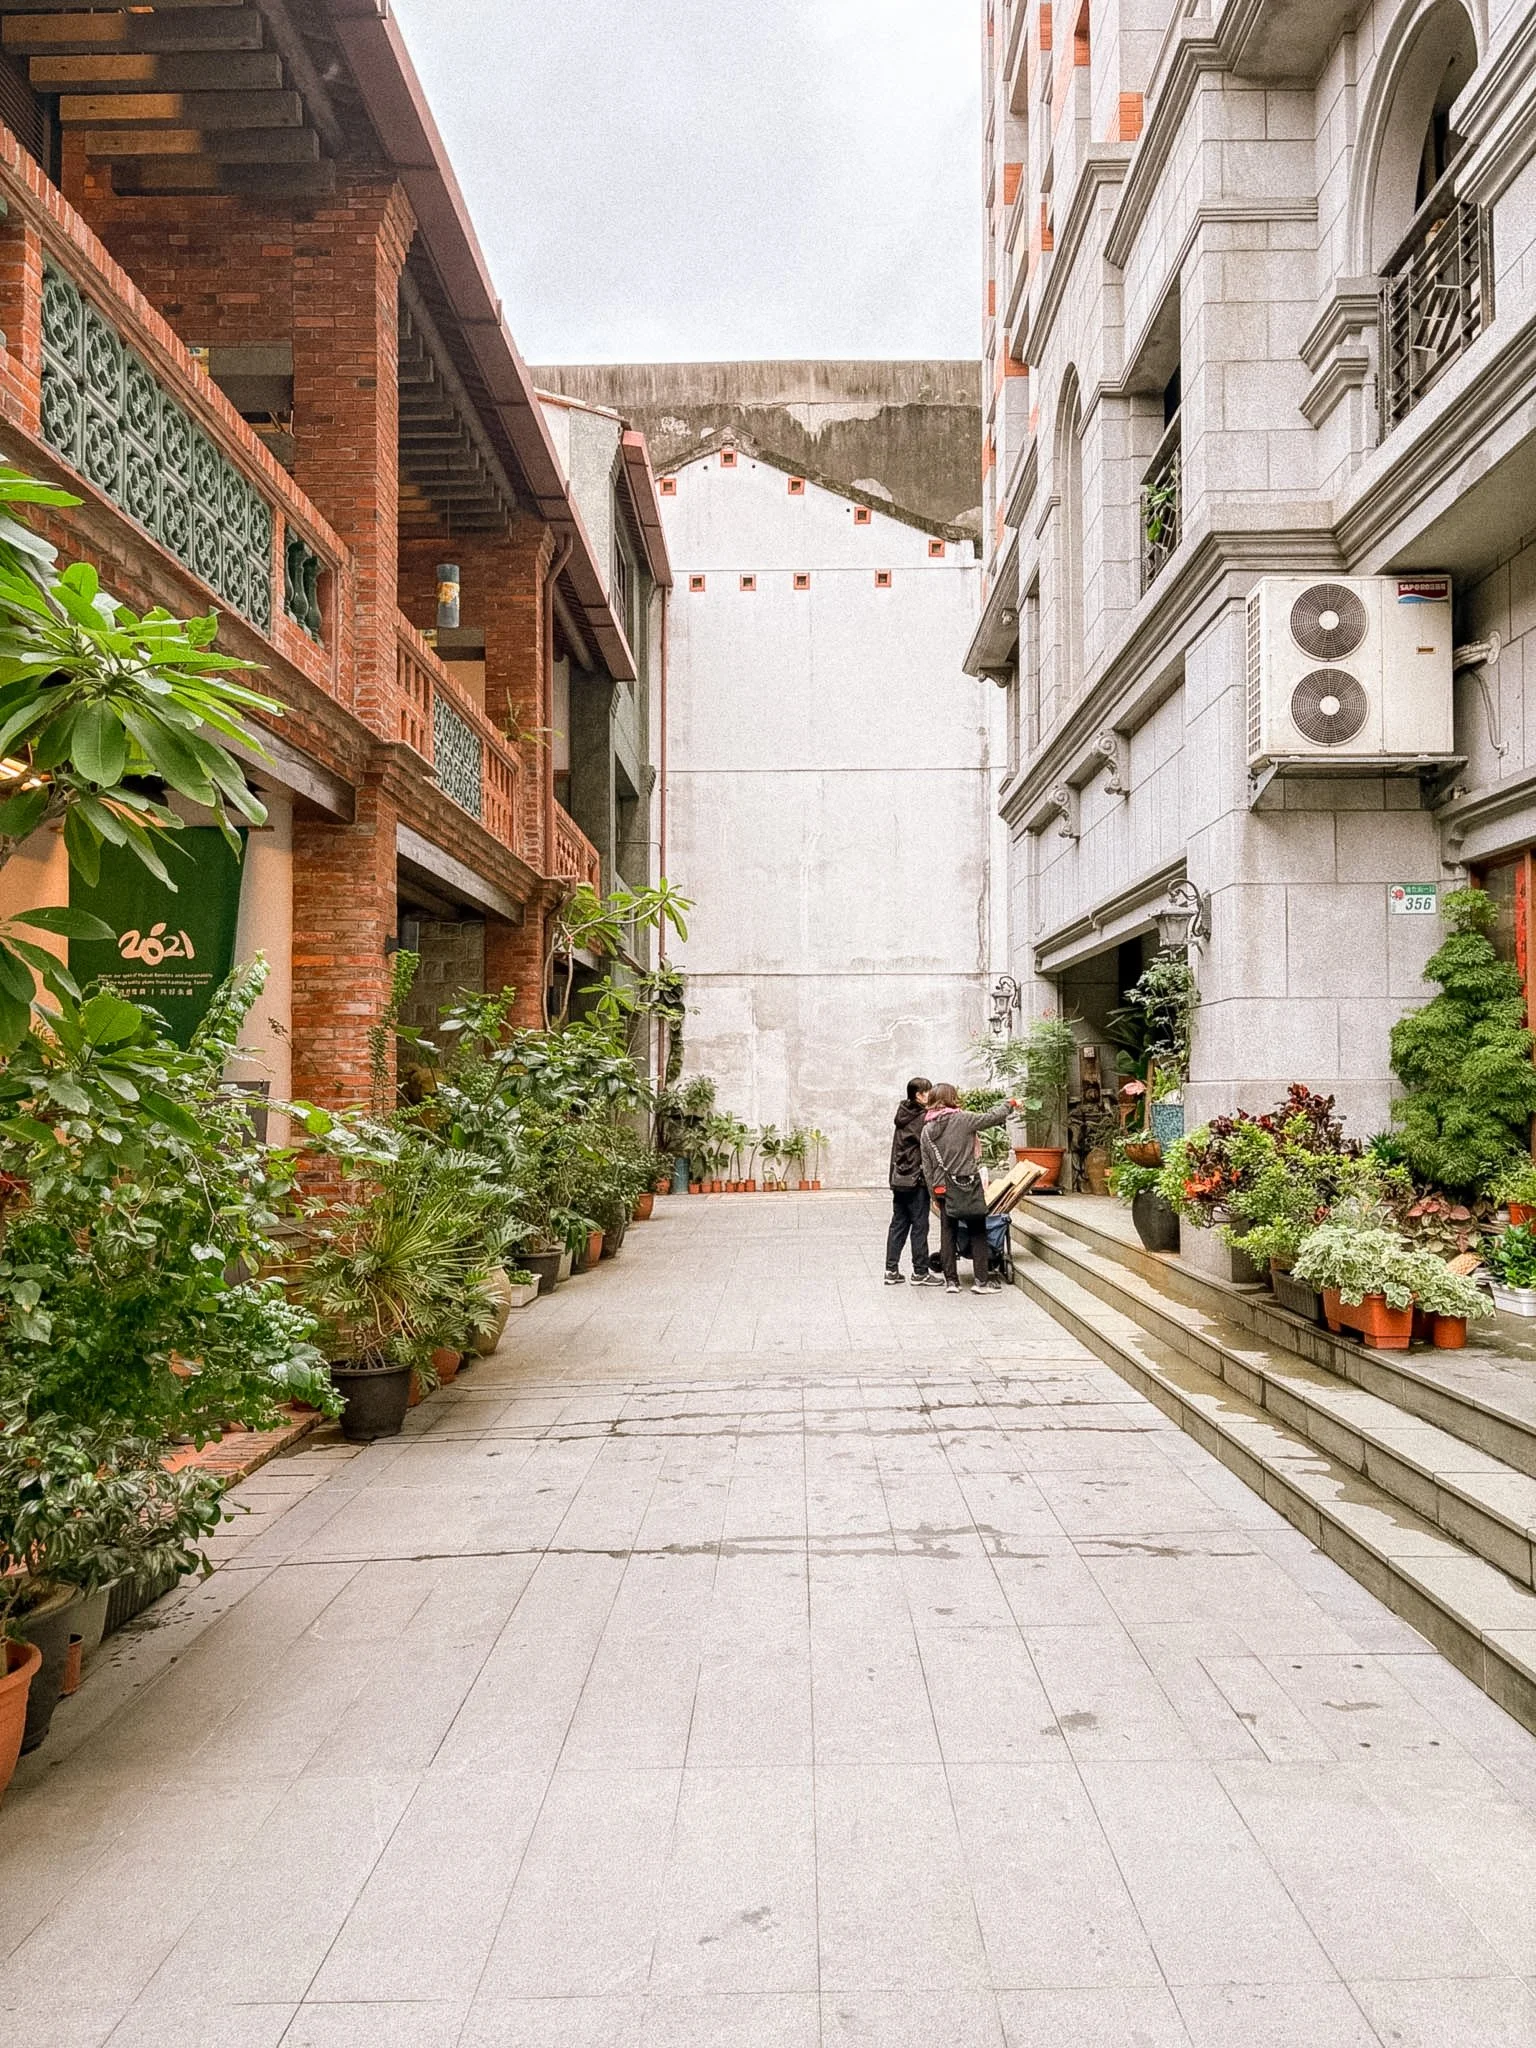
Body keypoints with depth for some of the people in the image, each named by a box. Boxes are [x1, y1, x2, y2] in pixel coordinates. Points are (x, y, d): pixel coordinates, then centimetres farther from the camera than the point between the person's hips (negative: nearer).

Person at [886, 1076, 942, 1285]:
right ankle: (920, 1272, 5)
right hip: (916, 1180, -8)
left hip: (899, 1179, 8)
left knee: (898, 1224, 10)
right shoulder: (923, 1118, -13)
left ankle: (891, 1270, 12)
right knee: (919, 1225, 0)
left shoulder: (903, 1116, 13)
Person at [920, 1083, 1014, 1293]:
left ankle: (951, 1280, 14)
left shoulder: (927, 1129, 4)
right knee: (978, 1232, 5)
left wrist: (935, 1189, 14)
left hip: (943, 1188, 4)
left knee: (947, 1233, 11)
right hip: (968, 1185, -4)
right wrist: (1009, 1104, 14)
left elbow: (926, 1166, 6)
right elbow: (991, 1117, -4)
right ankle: (981, 1280, 6)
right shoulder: (963, 1119, -10)